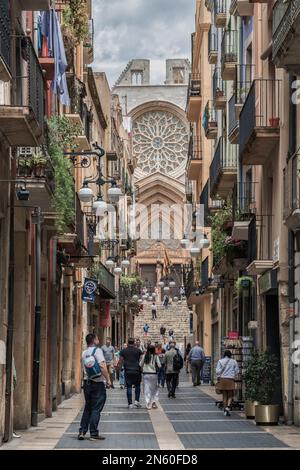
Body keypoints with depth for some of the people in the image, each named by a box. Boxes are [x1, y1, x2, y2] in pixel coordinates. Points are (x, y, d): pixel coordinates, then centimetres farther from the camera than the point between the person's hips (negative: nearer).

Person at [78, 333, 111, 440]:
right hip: (98, 383, -6)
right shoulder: (97, 350, -11)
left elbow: (85, 368, 12)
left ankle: (82, 431, 11)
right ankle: (93, 434, -1)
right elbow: (102, 366, -19)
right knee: (96, 409, -1)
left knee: (87, 408, 15)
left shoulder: (84, 353, 9)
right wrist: (108, 379, -14)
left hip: (87, 382, 6)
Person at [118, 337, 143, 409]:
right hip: (137, 371, 0)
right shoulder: (138, 350, 2)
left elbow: (120, 362, 4)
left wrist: (118, 368, 15)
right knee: (137, 386, 14)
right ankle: (136, 401, 2)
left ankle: (130, 403, 1)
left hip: (128, 371, 0)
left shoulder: (123, 351, 3)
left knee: (129, 387, 3)